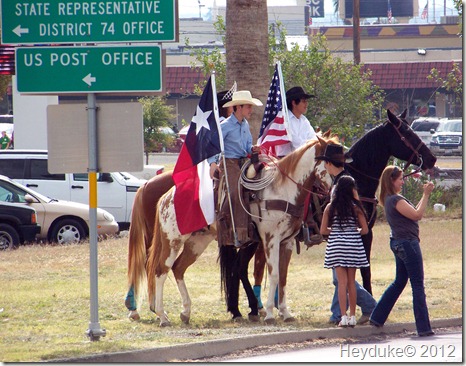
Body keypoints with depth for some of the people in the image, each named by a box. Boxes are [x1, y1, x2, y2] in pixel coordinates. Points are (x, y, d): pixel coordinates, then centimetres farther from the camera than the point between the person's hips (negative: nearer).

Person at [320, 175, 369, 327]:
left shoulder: (330, 208, -2)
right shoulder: (356, 207, -4)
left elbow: (323, 230, -1)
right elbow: (365, 229, -3)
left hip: (336, 245, 0)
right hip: (353, 245, 0)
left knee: (342, 282, 1)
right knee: (351, 282, 9)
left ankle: (343, 317, -7)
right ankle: (352, 316, 11)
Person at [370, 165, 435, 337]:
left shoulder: (389, 199, 12)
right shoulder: (395, 200, -18)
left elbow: (413, 212, 16)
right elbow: (417, 215, -20)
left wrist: (425, 194, 12)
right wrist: (426, 195, -14)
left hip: (398, 244, 10)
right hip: (407, 244, -10)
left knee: (399, 282, 21)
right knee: (418, 285, -5)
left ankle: (377, 317, 24)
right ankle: (423, 328, -4)